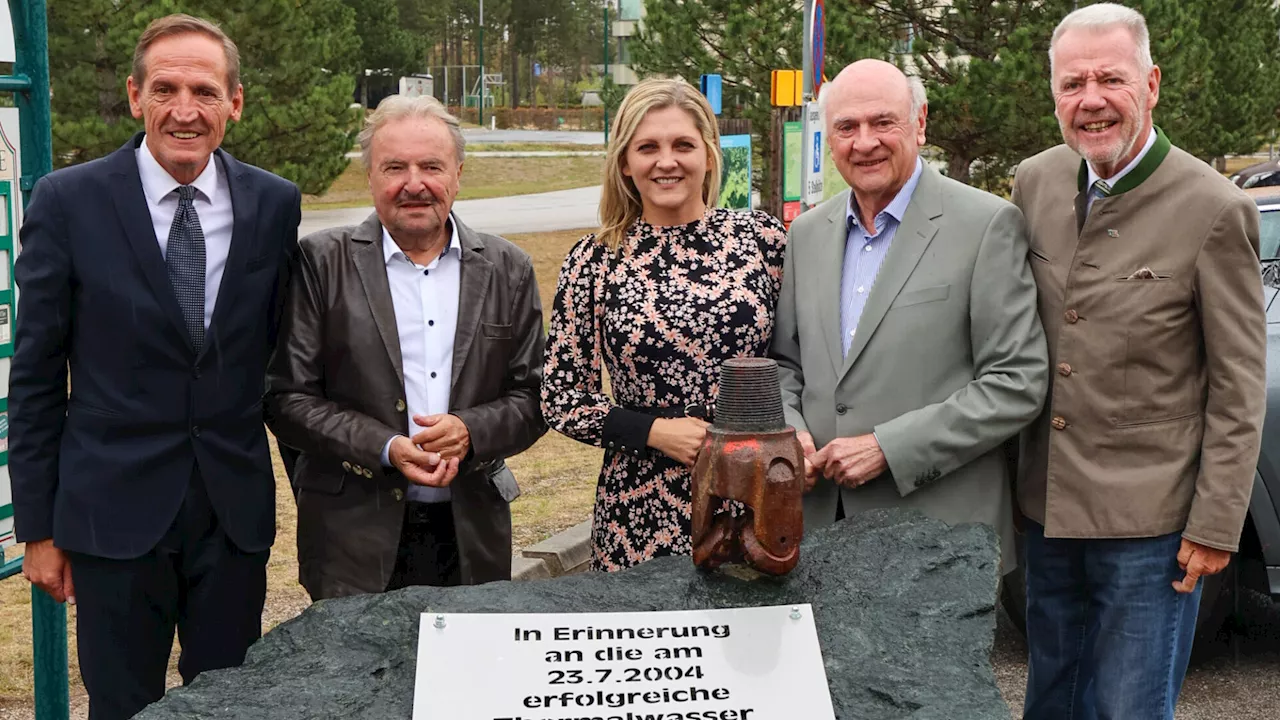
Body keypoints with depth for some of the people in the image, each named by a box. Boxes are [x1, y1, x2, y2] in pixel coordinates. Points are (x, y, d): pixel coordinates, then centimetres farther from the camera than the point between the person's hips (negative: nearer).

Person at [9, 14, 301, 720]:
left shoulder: (276, 205, 1)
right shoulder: (67, 201, -6)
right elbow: (35, 376, -2)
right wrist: (38, 527, -2)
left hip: (237, 510, 2)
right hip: (116, 510, -2)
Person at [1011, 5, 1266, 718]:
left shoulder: (1214, 210, -14)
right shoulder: (1035, 183, 2)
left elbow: (1238, 388, -10)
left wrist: (1215, 526, -11)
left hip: (1148, 520, -5)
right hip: (1048, 505, 5)